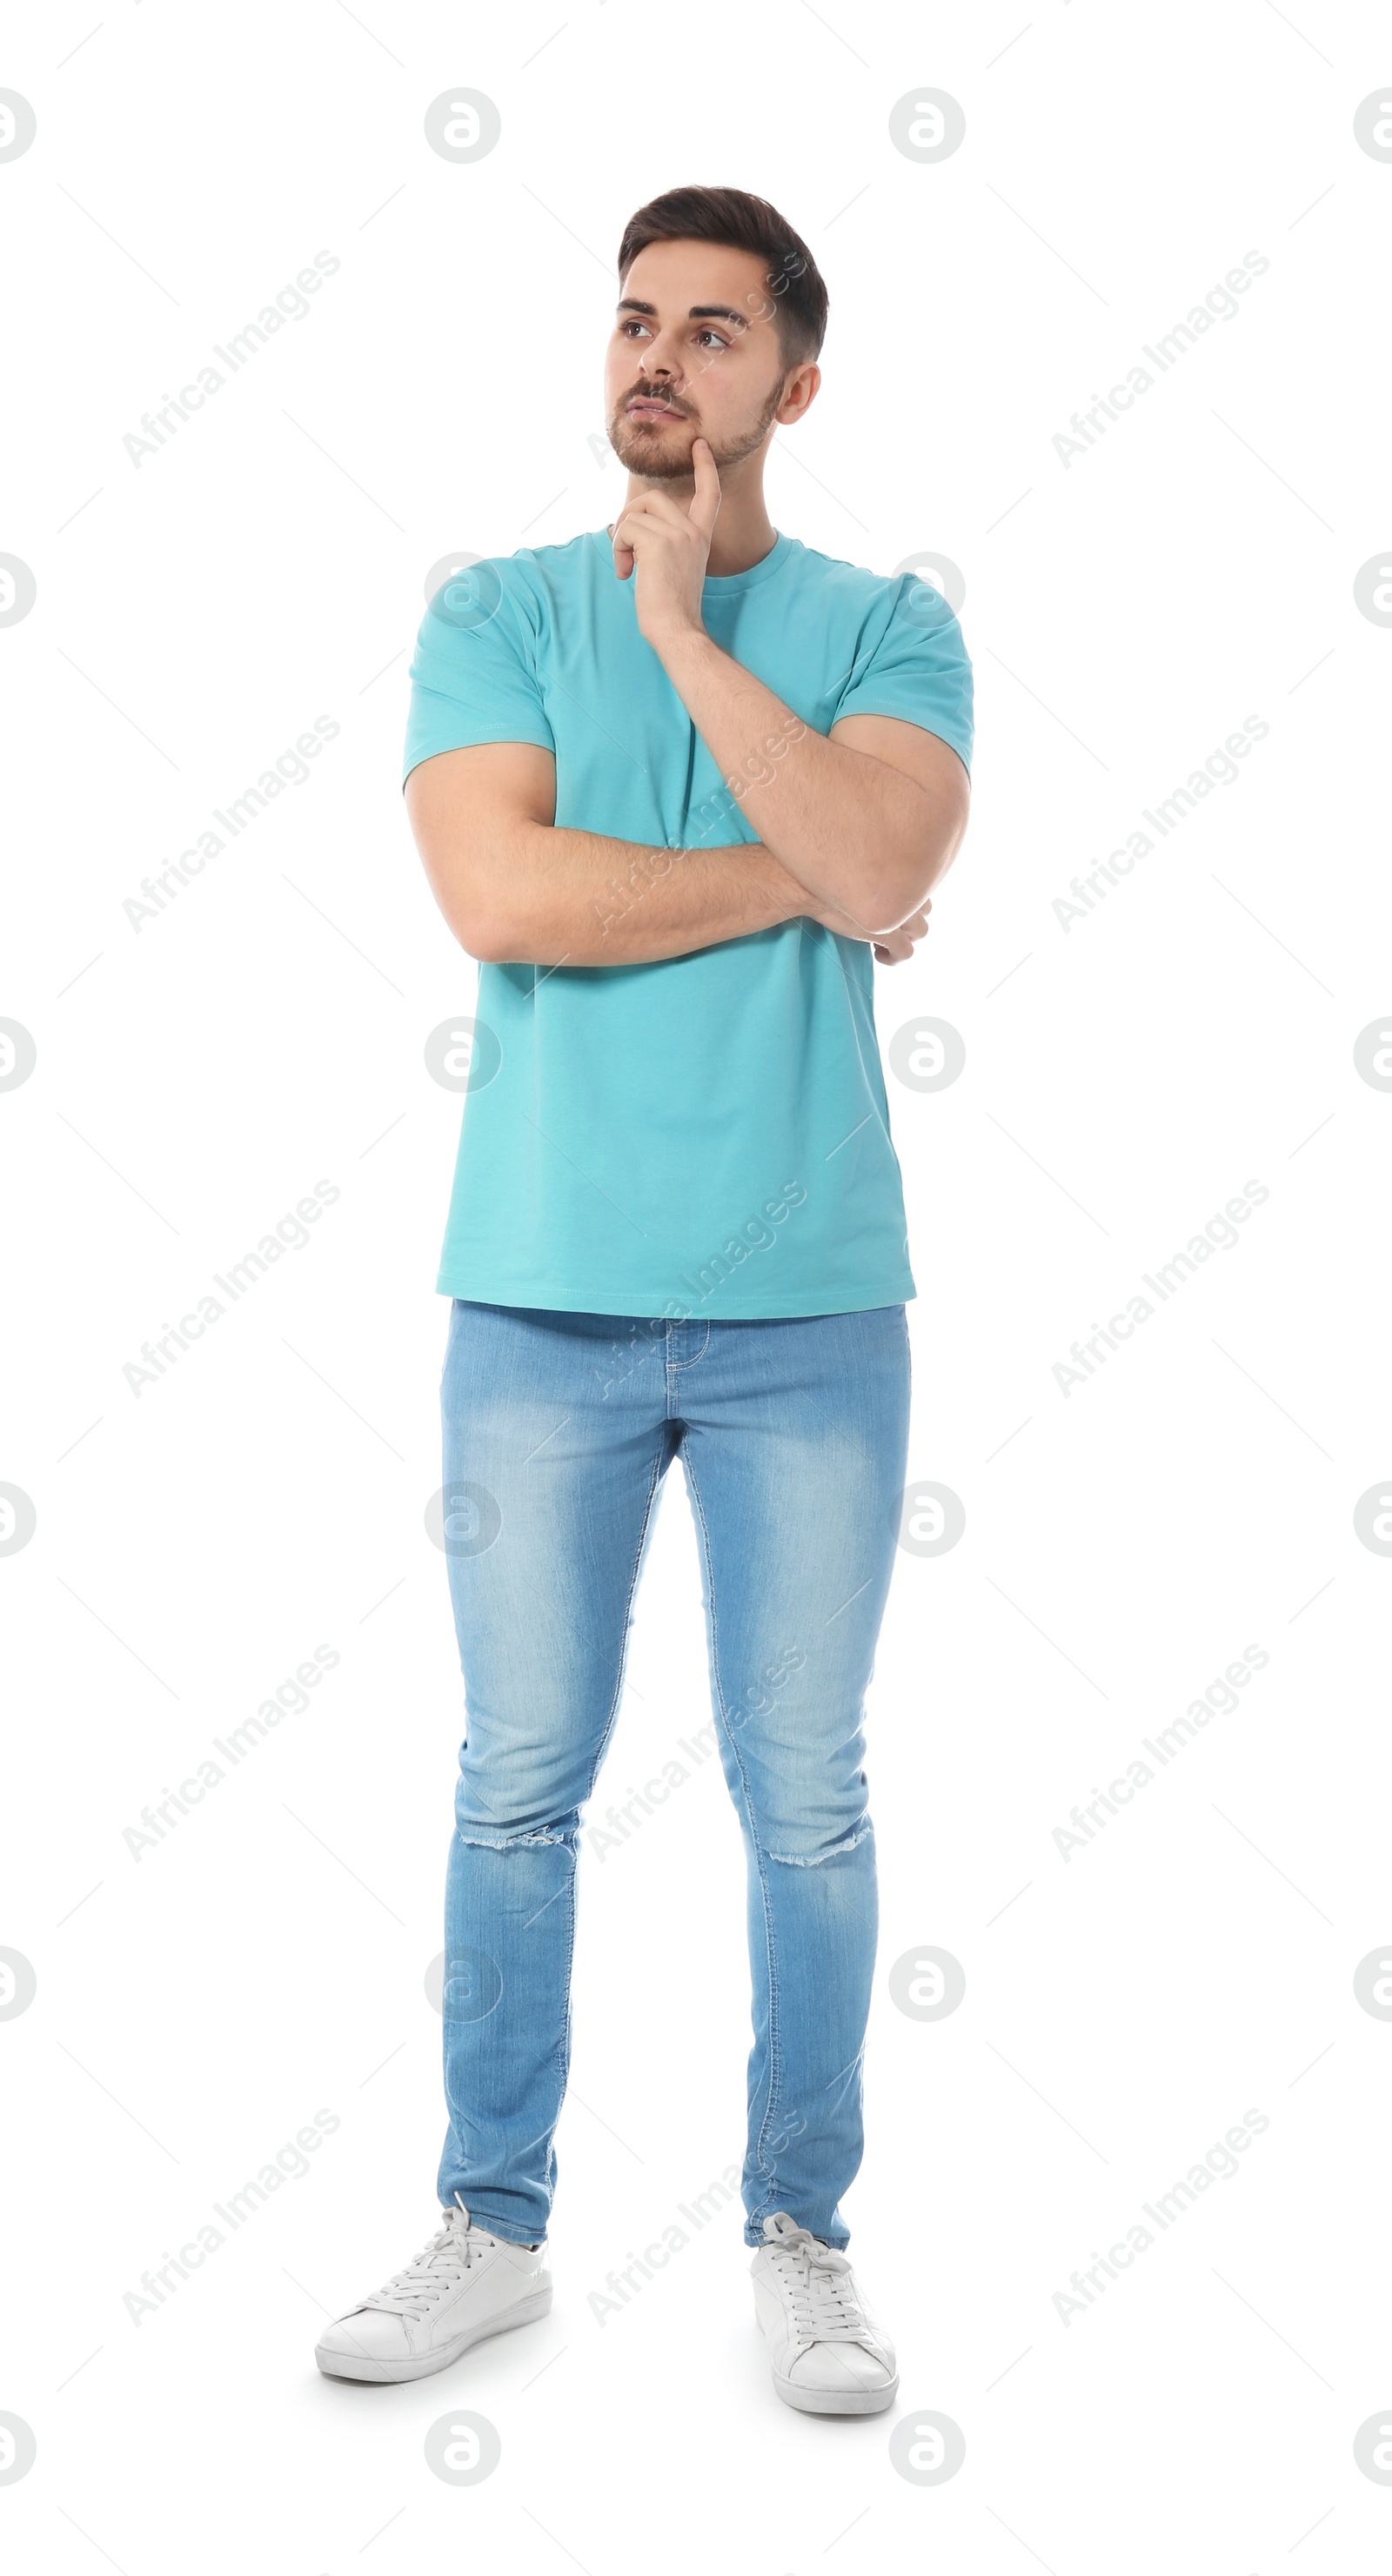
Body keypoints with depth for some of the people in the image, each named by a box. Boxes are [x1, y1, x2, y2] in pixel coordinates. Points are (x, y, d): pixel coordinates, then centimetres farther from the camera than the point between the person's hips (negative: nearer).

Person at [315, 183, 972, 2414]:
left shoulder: (887, 627, 5)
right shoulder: (497, 612, 5)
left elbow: (880, 855, -16)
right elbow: (503, 896, -12)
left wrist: (680, 616, -10)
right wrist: (801, 886, -8)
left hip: (809, 1309, 0)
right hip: (544, 1302, 1)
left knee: (806, 1797, 7)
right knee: (520, 1788, 8)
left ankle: (802, 2240, 24)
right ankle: (494, 2230, 25)